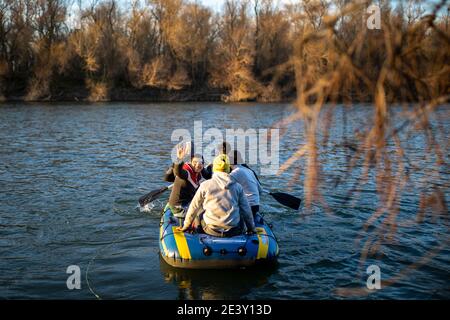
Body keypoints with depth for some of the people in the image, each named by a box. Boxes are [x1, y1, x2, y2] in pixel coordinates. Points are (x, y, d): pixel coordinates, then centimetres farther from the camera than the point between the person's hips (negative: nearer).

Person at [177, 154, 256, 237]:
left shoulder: (205, 185, -3)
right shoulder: (237, 186, 2)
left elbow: (194, 208, 5)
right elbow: (246, 210, 8)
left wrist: (186, 226, 18)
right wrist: (251, 228, 22)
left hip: (211, 230, -1)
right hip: (234, 231, 1)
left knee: (198, 211, 24)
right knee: (242, 215, 31)